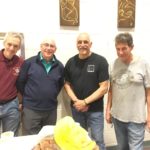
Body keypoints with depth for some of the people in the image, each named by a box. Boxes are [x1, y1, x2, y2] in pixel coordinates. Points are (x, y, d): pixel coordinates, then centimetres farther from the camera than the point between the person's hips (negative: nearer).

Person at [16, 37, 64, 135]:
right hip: (31, 109, -3)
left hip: (51, 110, 3)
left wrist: (52, 97, 11)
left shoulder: (59, 66, 3)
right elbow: (20, 82, -1)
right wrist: (27, 98, 5)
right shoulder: (29, 62, -6)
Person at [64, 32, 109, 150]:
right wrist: (76, 101, -9)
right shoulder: (71, 62, 3)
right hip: (76, 108, 4)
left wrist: (85, 102, -16)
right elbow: (67, 84, 7)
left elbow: (104, 88, -12)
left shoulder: (100, 61, -10)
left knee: (97, 140, 6)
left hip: (95, 109, -3)